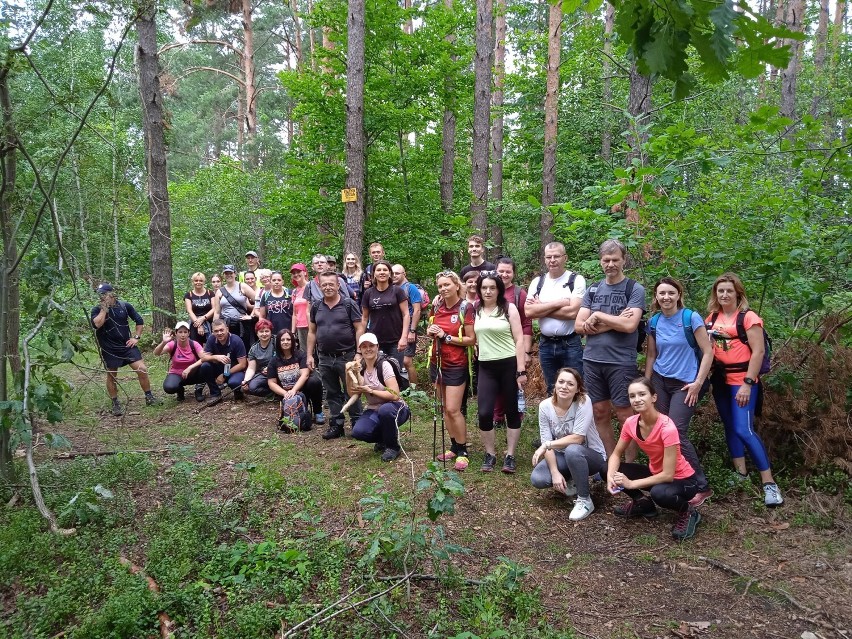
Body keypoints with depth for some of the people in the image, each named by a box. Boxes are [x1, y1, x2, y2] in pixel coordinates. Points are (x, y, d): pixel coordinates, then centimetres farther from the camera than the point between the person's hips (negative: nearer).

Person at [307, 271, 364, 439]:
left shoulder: (349, 304, -6)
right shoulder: (316, 306, 8)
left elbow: (359, 329, -7)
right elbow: (312, 332, 12)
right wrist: (309, 355, 7)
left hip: (346, 356, -4)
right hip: (325, 358, 4)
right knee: (332, 394, 12)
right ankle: (336, 425, 21)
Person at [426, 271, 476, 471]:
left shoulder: (466, 309, -13)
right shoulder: (436, 308, 5)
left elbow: (471, 340, -15)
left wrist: (445, 336, -18)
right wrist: (430, 332, -4)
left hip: (456, 366, -6)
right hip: (437, 363, 6)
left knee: (453, 409, -7)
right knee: (445, 408, 11)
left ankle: (463, 451, 6)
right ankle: (454, 446, 22)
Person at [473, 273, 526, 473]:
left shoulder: (509, 308, -3)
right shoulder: (476, 311, 7)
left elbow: (519, 340, -7)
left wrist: (521, 370, -11)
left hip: (509, 365, -2)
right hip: (486, 367, 3)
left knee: (512, 411, 6)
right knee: (484, 413, -6)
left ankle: (510, 456, 18)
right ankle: (490, 454, 14)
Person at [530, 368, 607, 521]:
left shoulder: (583, 401, -23)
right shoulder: (545, 406, -13)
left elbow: (578, 438, -28)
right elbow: (546, 442, -13)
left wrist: (547, 445, -29)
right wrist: (555, 472, -23)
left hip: (592, 455, -4)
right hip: (563, 456, 4)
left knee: (572, 450, -38)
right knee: (537, 479, -20)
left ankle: (585, 500, -16)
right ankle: (571, 482, 12)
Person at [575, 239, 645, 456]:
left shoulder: (635, 289, -1)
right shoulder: (592, 290, 11)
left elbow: (629, 325, -16)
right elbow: (579, 326, 0)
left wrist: (598, 316, -6)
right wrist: (614, 323, -9)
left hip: (621, 362, -4)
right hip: (592, 360, 5)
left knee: (625, 415, 1)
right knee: (599, 414, 10)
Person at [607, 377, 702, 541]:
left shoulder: (667, 428, -31)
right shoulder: (630, 423, -13)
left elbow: (668, 475, -30)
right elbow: (616, 454, -2)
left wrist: (631, 484, -28)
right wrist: (610, 476, -23)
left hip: (683, 480, -6)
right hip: (655, 473, 6)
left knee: (658, 493, -38)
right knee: (613, 470, -11)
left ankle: (688, 512, -4)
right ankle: (642, 503, 12)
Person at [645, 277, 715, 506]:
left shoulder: (691, 318, -10)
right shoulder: (654, 322, 4)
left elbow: (708, 352, -9)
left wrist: (698, 383, -12)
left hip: (684, 384, -5)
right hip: (659, 381, 5)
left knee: (676, 433, -13)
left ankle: (702, 487, -1)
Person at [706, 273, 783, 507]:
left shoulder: (748, 317, -9)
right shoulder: (712, 318, 9)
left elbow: (758, 352, -12)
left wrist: (747, 384, -16)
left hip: (742, 380, -6)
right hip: (720, 380, 7)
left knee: (744, 430, -13)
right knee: (730, 427, 12)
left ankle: (769, 483, -3)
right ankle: (741, 474, 24)